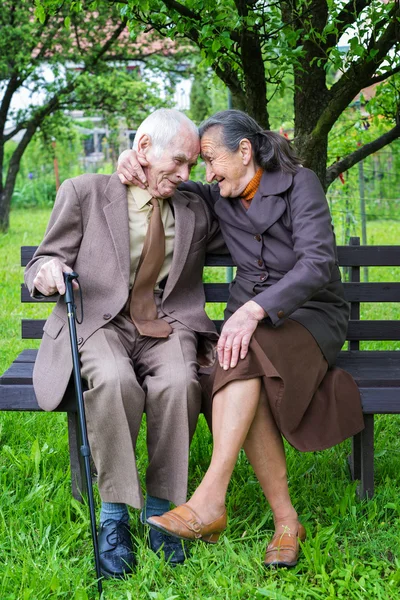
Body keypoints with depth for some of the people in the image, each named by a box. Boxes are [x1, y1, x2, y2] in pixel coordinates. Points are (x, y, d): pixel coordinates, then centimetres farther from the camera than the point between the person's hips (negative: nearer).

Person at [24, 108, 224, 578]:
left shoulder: (195, 210, 16)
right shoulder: (84, 193, 5)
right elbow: (40, 267, 7)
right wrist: (47, 272, -19)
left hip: (166, 327, 3)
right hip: (98, 322, -2)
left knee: (178, 382, -32)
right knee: (114, 380, -36)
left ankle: (161, 509, -16)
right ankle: (113, 515, -21)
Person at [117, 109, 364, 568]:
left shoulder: (298, 184, -8)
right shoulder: (220, 198, 9)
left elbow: (318, 263, -21)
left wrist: (254, 310, -33)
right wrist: (131, 163, -3)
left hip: (310, 312, -4)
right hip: (249, 316, 4)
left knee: (245, 354, -37)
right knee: (248, 381, -32)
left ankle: (210, 500, -40)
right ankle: (286, 521, -25)